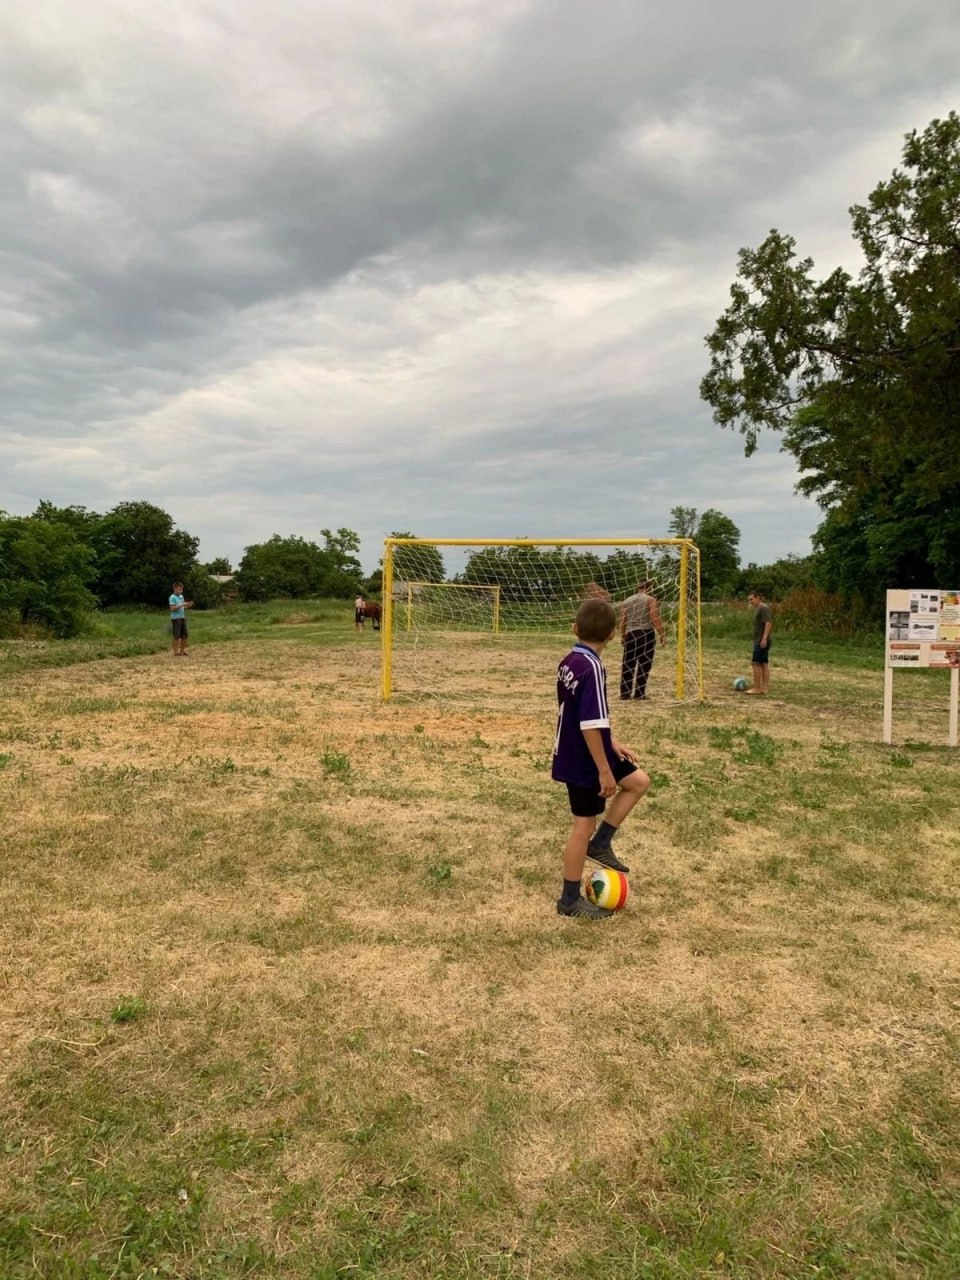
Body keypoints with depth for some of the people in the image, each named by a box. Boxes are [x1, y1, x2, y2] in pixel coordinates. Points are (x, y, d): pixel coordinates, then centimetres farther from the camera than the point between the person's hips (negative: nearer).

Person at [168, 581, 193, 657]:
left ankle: (182, 651, 20)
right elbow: (172, 608, -15)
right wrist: (181, 605, -21)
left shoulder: (181, 596, 14)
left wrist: (188, 605, 1)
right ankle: (176, 652, 4)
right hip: (175, 618, -7)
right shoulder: (172, 597, -9)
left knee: (184, 635, 9)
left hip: (182, 617, 7)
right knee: (176, 636, -3)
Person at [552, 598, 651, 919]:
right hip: (585, 762, -9)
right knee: (584, 825, 4)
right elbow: (590, 726, -28)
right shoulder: (592, 668, -25)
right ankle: (570, 901, 17)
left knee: (639, 781, 18)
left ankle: (601, 844, 21)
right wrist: (604, 770, -21)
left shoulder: (568, 662, 4)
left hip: (573, 755, 9)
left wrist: (611, 742, 19)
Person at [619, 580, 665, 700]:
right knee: (644, 664, 0)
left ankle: (624, 693, 9)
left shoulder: (627, 601, 14)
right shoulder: (650, 599, -1)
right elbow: (655, 618, -9)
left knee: (628, 664, 8)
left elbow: (622, 621, 13)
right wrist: (662, 634, -3)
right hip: (646, 633, -4)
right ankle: (639, 693, -1)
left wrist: (623, 637, 20)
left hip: (630, 634, 4)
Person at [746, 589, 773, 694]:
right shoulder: (758, 609, 18)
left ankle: (756, 688, -8)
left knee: (756, 663, -9)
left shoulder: (764, 608, -13)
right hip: (759, 641, 10)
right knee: (764, 663, 9)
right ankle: (765, 687, 11)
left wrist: (764, 638, -26)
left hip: (761, 642, -10)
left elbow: (768, 623, -21)